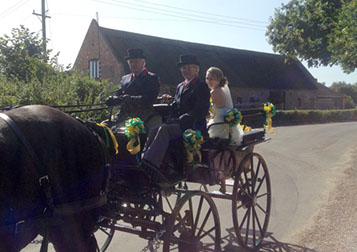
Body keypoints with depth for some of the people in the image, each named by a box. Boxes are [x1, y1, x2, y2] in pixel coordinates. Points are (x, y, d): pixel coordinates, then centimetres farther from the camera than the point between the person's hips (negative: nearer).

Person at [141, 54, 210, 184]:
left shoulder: (201, 87, -2)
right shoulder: (180, 86, 23)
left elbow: (200, 112, -13)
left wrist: (178, 121, -17)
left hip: (194, 127, -7)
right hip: (178, 125, 7)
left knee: (164, 129, -30)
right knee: (153, 131, -18)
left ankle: (151, 162, -36)